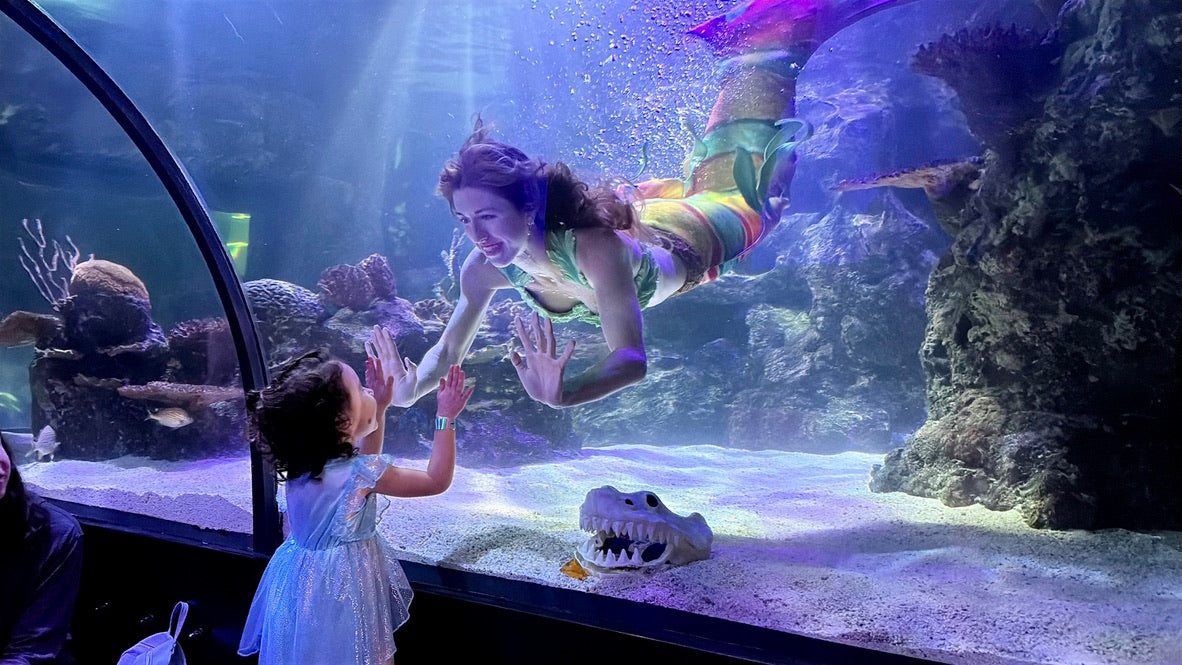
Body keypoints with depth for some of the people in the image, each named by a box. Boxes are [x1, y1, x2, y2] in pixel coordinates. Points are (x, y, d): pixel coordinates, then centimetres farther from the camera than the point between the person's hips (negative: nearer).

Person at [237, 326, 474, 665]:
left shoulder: (303, 460, -4)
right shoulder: (357, 473, -27)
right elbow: (437, 480, -18)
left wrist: (379, 407, 13)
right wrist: (445, 418, -13)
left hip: (306, 576, 8)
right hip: (341, 586, -8)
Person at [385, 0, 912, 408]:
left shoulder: (593, 247, -48)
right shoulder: (485, 267, -30)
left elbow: (632, 359, -53)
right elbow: (449, 350, -17)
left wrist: (563, 394, -71)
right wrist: (406, 392, -36)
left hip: (699, 229, -4)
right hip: (641, 209, 4)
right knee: (689, 178, 34)